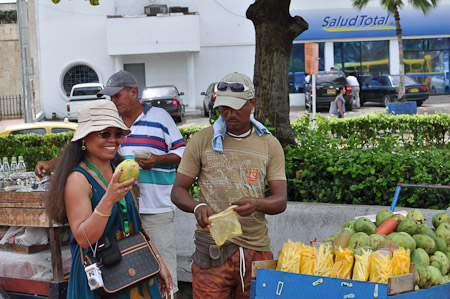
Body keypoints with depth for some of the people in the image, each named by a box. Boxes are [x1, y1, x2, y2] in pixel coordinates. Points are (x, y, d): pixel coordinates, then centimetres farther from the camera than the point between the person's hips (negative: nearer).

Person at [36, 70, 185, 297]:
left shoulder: (160, 117, 2)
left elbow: (182, 151, 2)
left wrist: (157, 160, -14)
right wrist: (51, 164, 4)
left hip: (156, 207, -4)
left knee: (163, 259, -3)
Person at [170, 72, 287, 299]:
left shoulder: (270, 145, 7)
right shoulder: (201, 140, 5)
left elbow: (281, 201, 1)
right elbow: (178, 191, 5)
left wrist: (257, 204, -21)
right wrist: (197, 207, -18)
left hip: (257, 249, 2)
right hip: (212, 250, -1)